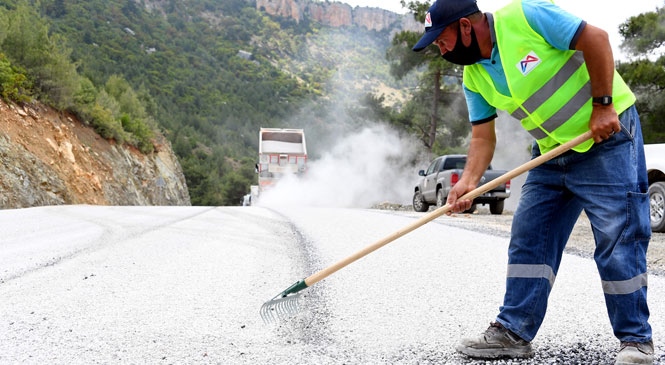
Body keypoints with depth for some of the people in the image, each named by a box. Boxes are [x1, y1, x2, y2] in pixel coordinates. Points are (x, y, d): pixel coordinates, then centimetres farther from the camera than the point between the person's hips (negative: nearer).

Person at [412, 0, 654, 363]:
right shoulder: (474, 79, 2)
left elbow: (595, 37, -19)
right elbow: (483, 136, 2)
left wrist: (602, 105, -20)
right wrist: (469, 181, -14)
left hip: (608, 135, -7)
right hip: (552, 153, 8)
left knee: (617, 241, -7)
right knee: (528, 239, 5)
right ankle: (513, 333, 13)